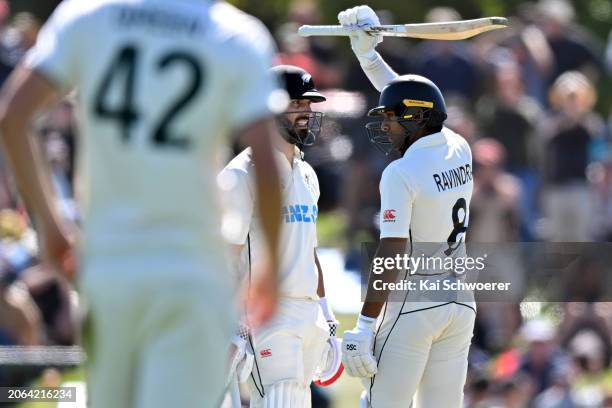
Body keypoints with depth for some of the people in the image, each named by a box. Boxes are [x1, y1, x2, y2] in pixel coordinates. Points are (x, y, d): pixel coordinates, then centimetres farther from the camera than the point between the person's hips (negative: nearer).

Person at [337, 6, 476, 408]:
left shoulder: (401, 174, -14)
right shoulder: (459, 151, 6)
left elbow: (391, 254, -18)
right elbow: (412, 102, 23)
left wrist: (365, 325, -18)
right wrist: (368, 54, 28)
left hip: (411, 304, -7)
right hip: (460, 302, 7)